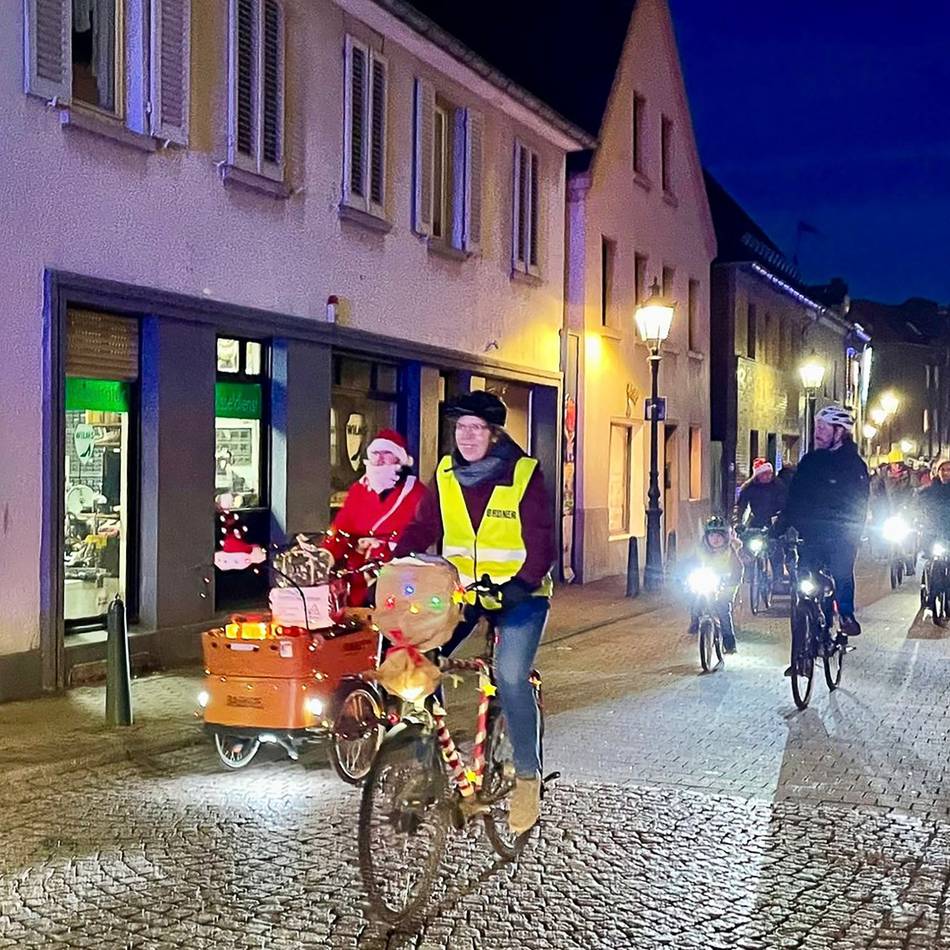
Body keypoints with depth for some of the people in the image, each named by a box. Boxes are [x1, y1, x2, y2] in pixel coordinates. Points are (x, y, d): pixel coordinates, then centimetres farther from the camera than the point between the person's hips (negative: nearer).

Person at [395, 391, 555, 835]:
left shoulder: (524, 474, -11)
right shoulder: (446, 474, 2)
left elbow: (541, 541, -15)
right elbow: (422, 528, -1)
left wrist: (522, 583, -31)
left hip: (518, 593, -4)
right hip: (461, 589, 4)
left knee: (510, 677, -22)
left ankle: (528, 774, -3)